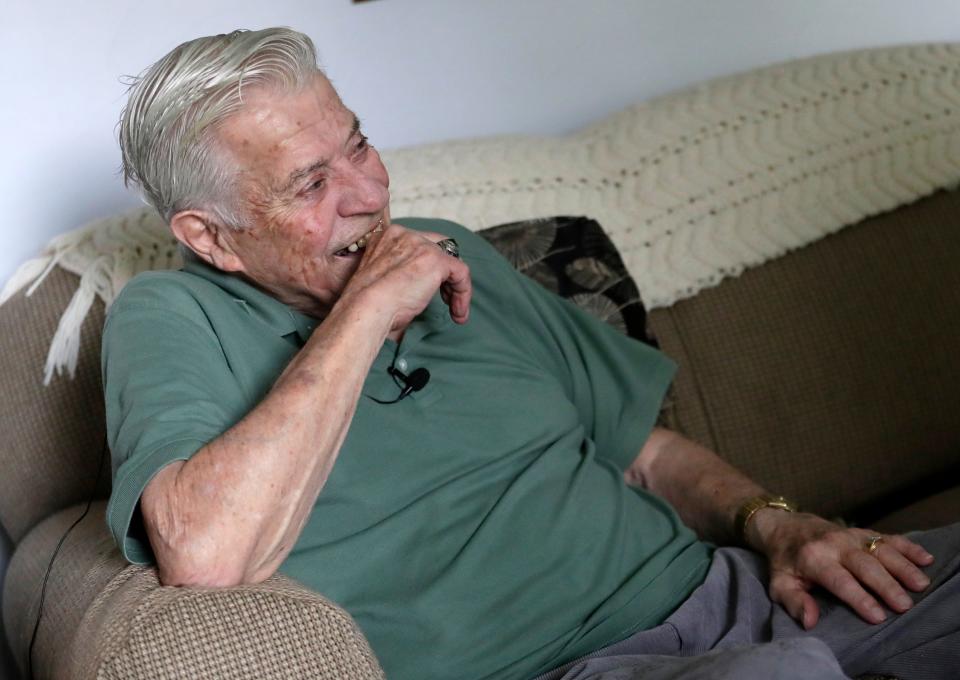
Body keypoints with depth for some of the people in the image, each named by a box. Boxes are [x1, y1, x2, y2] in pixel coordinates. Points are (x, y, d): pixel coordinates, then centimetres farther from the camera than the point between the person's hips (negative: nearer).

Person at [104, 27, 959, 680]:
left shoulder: (451, 254, 17)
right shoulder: (172, 319, -3)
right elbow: (205, 558, -24)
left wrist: (774, 521, 0)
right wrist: (365, 311, -17)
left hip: (721, 584, 7)